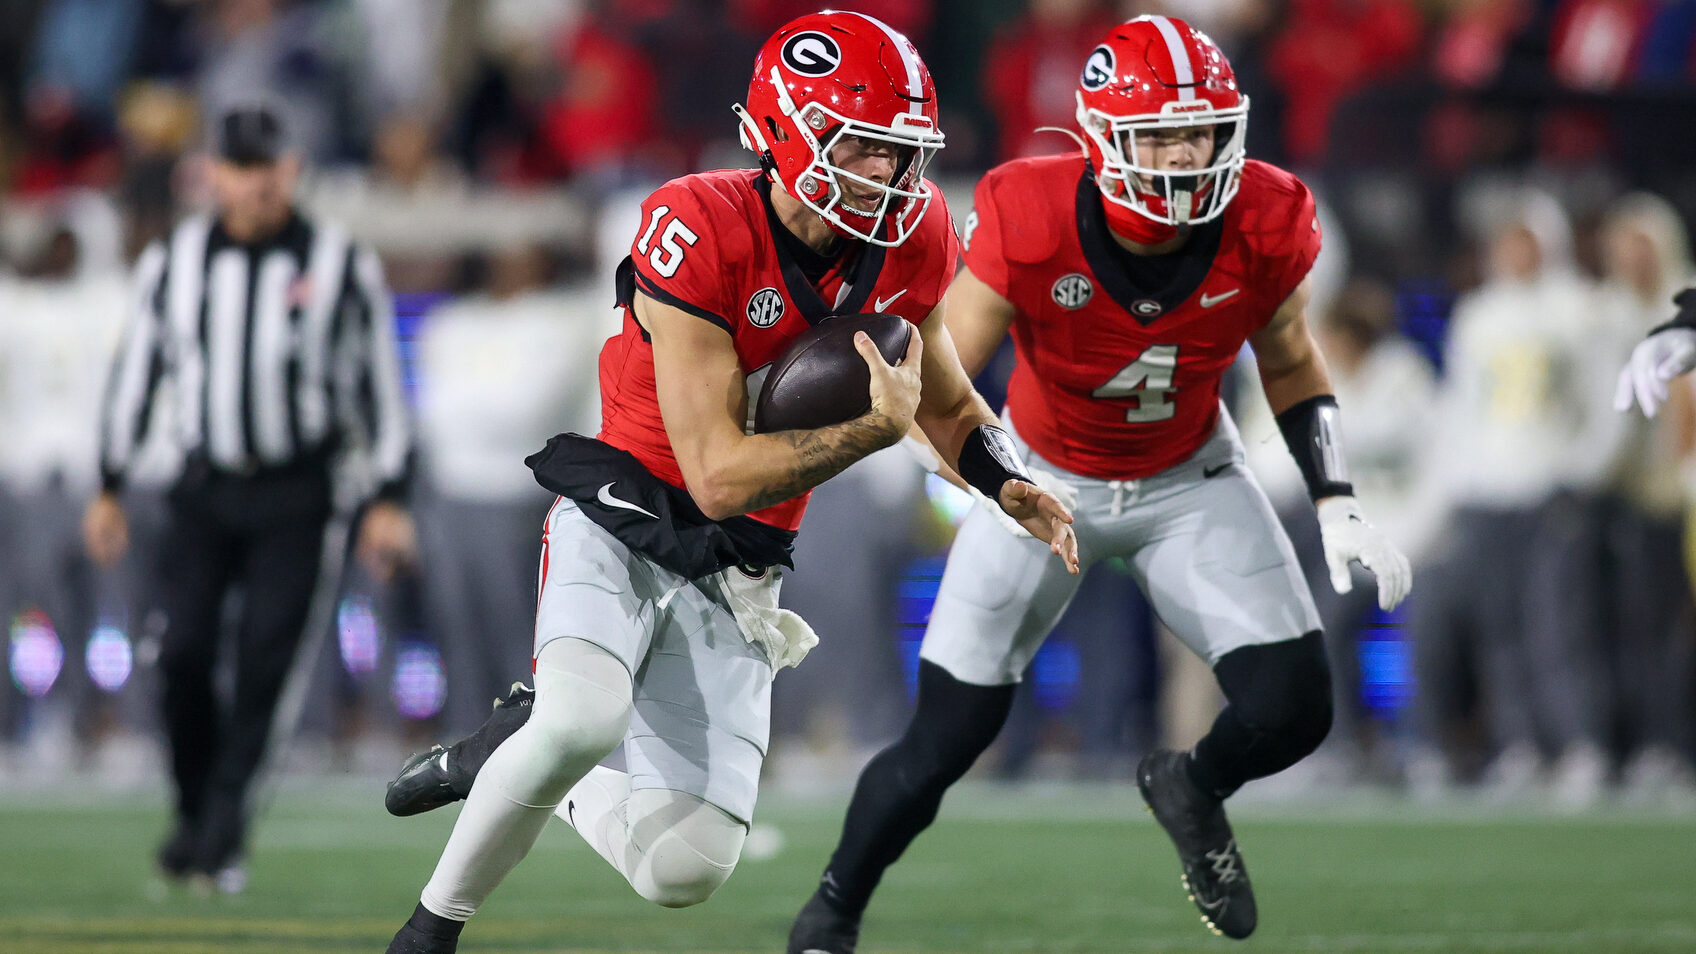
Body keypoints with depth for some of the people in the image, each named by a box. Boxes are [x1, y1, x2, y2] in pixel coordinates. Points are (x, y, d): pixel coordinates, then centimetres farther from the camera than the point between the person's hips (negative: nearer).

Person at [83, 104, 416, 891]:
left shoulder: (341, 265, -1)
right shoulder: (172, 262, 5)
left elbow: (378, 380, 4)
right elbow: (136, 372, 13)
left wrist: (388, 497, 0)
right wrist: (109, 490, 12)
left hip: (295, 496, -2)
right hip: (203, 490, 2)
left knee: (263, 661, -10)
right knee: (184, 654, -7)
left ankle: (223, 828, -4)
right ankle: (195, 817, 11)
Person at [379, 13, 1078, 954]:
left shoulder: (906, 242, -4)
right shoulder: (699, 233, -22)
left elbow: (950, 406, 17)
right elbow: (719, 476, -23)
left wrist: (1018, 491, -1)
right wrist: (876, 426, -26)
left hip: (731, 578, 5)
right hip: (622, 529, -5)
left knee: (684, 870, -6)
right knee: (584, 718, -35)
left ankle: (515, 759, 24)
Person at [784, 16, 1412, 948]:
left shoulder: (1263, 227, -22)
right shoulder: (1030, 222, -30)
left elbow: (1291, 364, -1)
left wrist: (1338, 507, -8)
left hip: (1190, 481, 2)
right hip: (1045, 477, -2)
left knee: (1292, 713, -12)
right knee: (943, 744, -5)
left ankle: (1191, 786, 25)